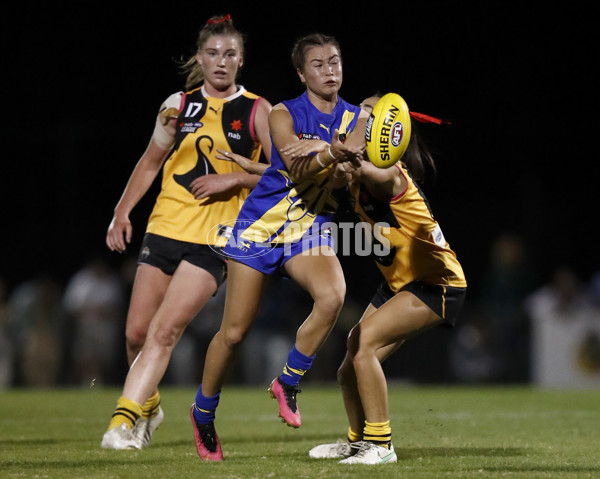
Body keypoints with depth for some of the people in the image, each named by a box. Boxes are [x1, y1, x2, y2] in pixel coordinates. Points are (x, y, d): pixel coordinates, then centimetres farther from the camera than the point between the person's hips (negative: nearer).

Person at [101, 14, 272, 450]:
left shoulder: (257, 111, 1)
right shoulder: (180, 105, 9)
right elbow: (150, 163, 18)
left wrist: (234, 178, -13)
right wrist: (122, 213, 8)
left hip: (214, 239, -3)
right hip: (165, 229, 3)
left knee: (165, 331, -16)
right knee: (137, 333, 1)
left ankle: (125, 418, -14)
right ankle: (148, 405, 26)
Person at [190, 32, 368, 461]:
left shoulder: (356, 119, 2)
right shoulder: (284, 114, -7)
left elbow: (355, 154, -19)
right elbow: (298, 171, -23)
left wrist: (320, 146, -38)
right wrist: (334, 154, -41)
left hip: (312, 228, 2)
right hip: (261, 224, -2)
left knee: (333, 296, -29)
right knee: (235, 331, 0)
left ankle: (288, 383, -8)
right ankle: (204, 412, 24)